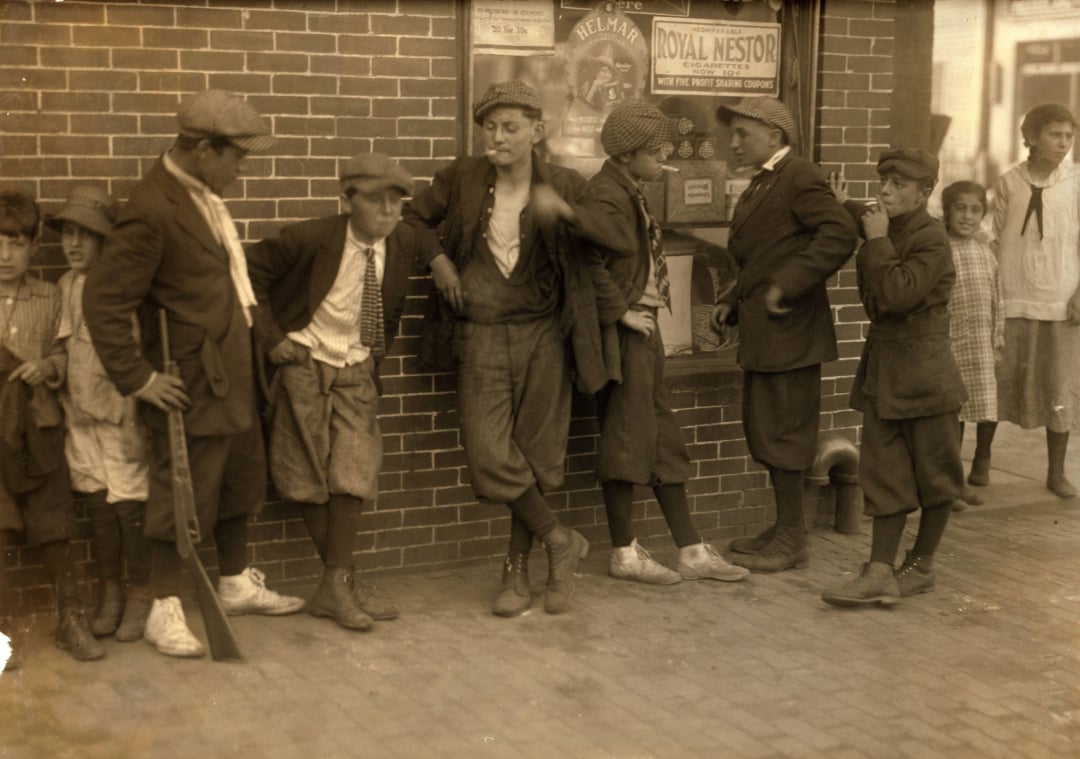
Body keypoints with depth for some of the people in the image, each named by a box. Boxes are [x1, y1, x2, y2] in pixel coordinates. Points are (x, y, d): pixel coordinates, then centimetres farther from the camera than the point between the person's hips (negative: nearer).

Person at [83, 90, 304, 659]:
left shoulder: (202, 192, 5)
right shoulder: (152, 211, -23)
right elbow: (103, 301, -23)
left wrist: (254, 330, 14)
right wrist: (137, 377, -19)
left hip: (231, 372, 9)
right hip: (191, 381, -9)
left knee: (240, 482, 21)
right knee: (184, 496, 2)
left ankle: (237, 585, 38)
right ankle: (165, 611, 16)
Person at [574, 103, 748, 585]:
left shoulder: (630, 194, 14)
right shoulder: (605, 196, -15)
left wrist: (651, 305, 8)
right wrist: (620, 311, -20)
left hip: (643, 332, 10)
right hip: (625, 334, -10)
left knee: (663, 441, 12)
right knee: (626, 441, 0)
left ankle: (691, 551, 18)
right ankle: (624, 554, 12)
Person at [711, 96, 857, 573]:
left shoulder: (800, 178, -13)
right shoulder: (763, 184, 17)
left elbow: (840, 235, -25)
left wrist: (787, 285, -25)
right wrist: (733, 302, 11)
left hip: (787, 332, -10)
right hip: (763, 334, 10)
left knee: (781, 434, -3)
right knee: (762, 431, 15)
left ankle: (792, 540, 7)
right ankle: (783, 529, 26)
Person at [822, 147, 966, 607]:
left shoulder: (931, 239, -14)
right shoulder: (883, 226, 8)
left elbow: (899, 294, -27)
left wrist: (877, 241, -20)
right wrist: (846, 207, 17)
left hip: (922, 369, -7)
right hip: (881, 365, 7)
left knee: (933, 473, 7)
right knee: (883, 472, 3)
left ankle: (920, 566, 19)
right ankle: (880, 573, 3)